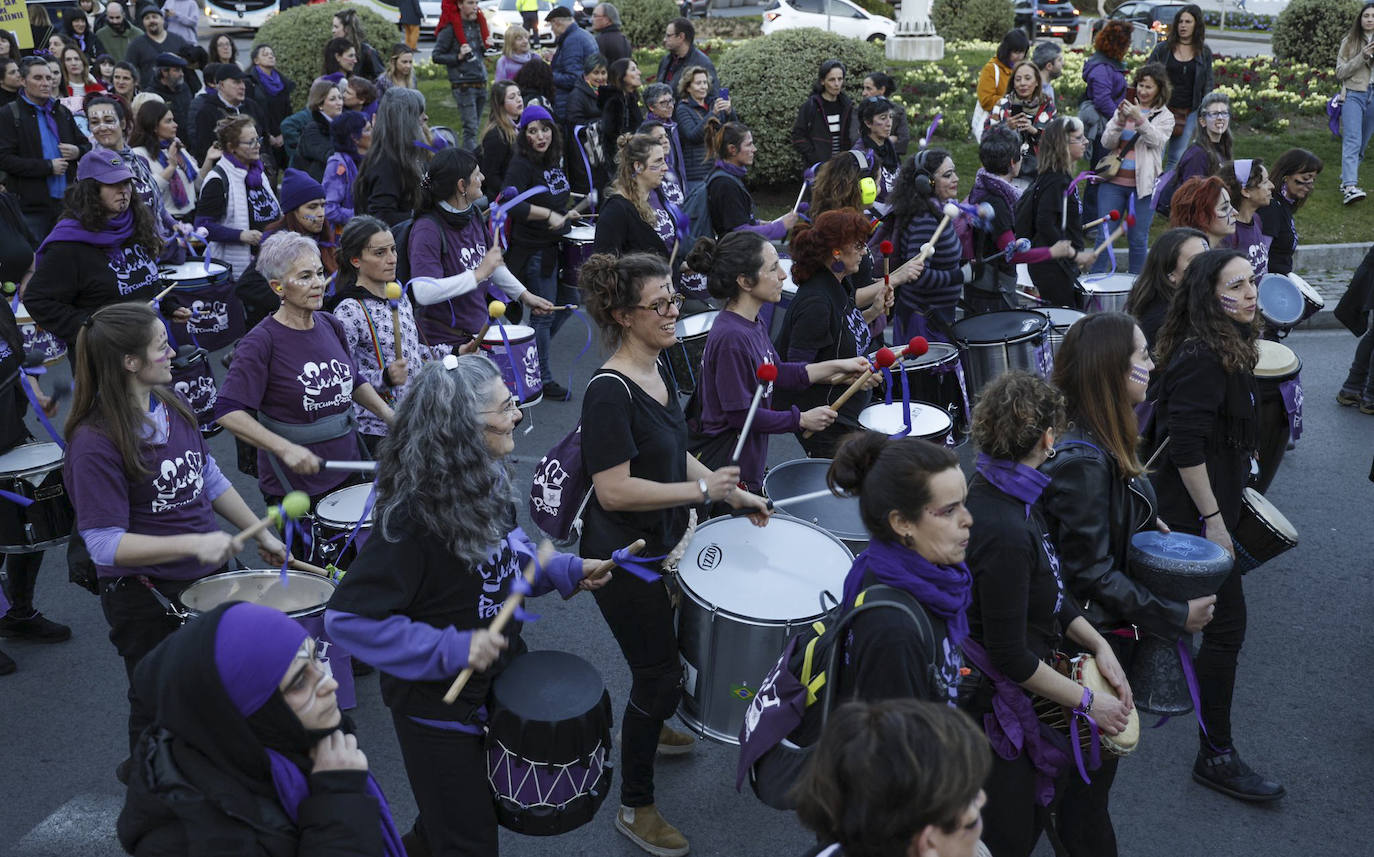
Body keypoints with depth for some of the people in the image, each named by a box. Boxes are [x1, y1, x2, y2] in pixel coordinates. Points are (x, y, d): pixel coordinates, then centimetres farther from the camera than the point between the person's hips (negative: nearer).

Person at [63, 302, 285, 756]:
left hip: (209, 576, 7)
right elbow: (105, 544, -25)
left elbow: (209, 477, 11)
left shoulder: (173, 404, -1)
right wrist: (192, 543, -34)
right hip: (146, 599, -7)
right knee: (159, 710, 14)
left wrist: (260, 534, 9)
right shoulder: (94, 442, -23)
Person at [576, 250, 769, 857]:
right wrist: (704, 490, -28)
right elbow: (615, 491, -31)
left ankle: (645, 728, 58)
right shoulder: (609, 392, -27)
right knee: (660, 673, 3)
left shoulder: (658, 370, 2)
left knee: (668, 653, 29)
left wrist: (733, 494, 7)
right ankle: (635, 808, 24)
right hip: (623, 556, -9)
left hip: (662, 544, 9)